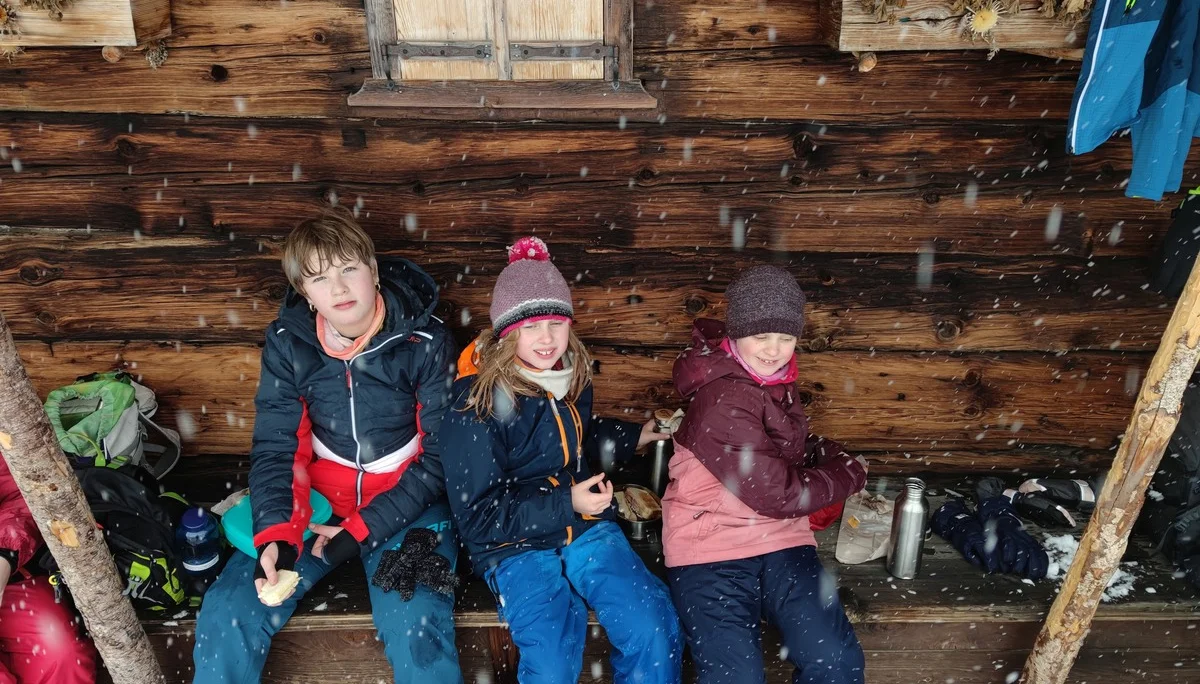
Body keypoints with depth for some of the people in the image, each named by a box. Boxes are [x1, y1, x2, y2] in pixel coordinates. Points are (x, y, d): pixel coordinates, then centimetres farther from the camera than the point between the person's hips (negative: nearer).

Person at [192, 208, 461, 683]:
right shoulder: (287, 343, -6)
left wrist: (362, 530, -17)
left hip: (404, 504, -3)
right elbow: (275, 448, -4)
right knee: (226, 614, -12)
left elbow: (439, 456, -11)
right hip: (316, 500, 3)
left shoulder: (425, 342, -14)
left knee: (415, 633, -25)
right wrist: (276, 535, -21)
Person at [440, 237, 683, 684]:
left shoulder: (572, 377, 4)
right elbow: (478, 517, -14)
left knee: (655, 631, -16)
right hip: (514, 546, -4)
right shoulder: (476, 407, -15)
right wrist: (564, 505, -20)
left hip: (586, 526, 5)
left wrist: (633, 436, 19)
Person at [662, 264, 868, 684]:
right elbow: (779, 494, -17)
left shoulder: (774, 380, 8)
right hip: (710, 549, -6)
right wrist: (851, 475, -3)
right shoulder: (723, 400, -19)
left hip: (780, 541, 7)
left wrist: (835, 458, 3)